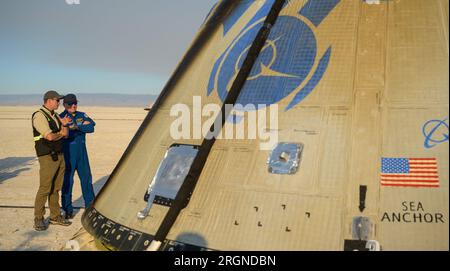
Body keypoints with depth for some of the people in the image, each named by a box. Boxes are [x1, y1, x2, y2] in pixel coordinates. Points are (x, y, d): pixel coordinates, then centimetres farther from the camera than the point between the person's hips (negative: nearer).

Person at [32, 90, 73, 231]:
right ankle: (38, 219, 10)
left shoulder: (55, 116, 13)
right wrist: (61, 133, -4)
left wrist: (64, 125, -10)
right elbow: (50, 136, -24)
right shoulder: (39, 116, -13)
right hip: (47, 157, -8)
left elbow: (66, 134, 9)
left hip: (59, 155, 8)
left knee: (56, 188, 13)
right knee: (44, 189, -3)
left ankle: (55, 217, 23)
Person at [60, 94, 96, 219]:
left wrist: (76, 127, -18)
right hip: (68, 153, -5)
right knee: (67, 181, 1)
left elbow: (91, 127, -8)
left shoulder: (82, 115, 9)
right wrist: (82, 127, -18)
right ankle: (68, 210, 12)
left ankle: (90, 204, 26)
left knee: (86, 178, 12)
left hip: (82, 152, 5)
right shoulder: (61, 118, -7)